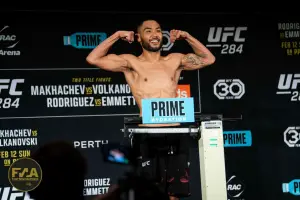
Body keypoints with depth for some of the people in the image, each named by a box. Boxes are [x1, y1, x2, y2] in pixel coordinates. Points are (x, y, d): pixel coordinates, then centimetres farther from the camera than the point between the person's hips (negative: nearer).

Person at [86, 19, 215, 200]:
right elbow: (93, 59, -2)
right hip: (148, 135, -3)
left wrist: (187, 36, 14)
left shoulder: (175, 60, 14)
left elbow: (209, 59, 21)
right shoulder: (131, 63, 5)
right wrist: (117, 36, 1)